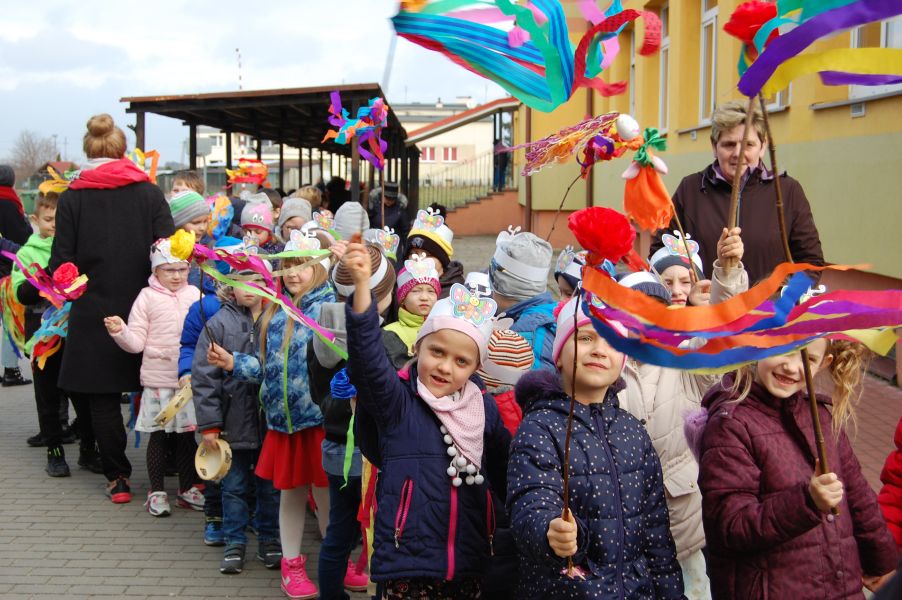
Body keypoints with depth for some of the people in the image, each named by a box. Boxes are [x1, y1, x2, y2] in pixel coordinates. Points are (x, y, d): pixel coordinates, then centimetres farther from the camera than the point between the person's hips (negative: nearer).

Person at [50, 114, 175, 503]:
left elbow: (61, 263, -4)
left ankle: (118, 478, 13)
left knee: (102, 398, 8)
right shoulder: (149, 193, -1)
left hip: (94, 313, -1)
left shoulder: (72, 198, -3)